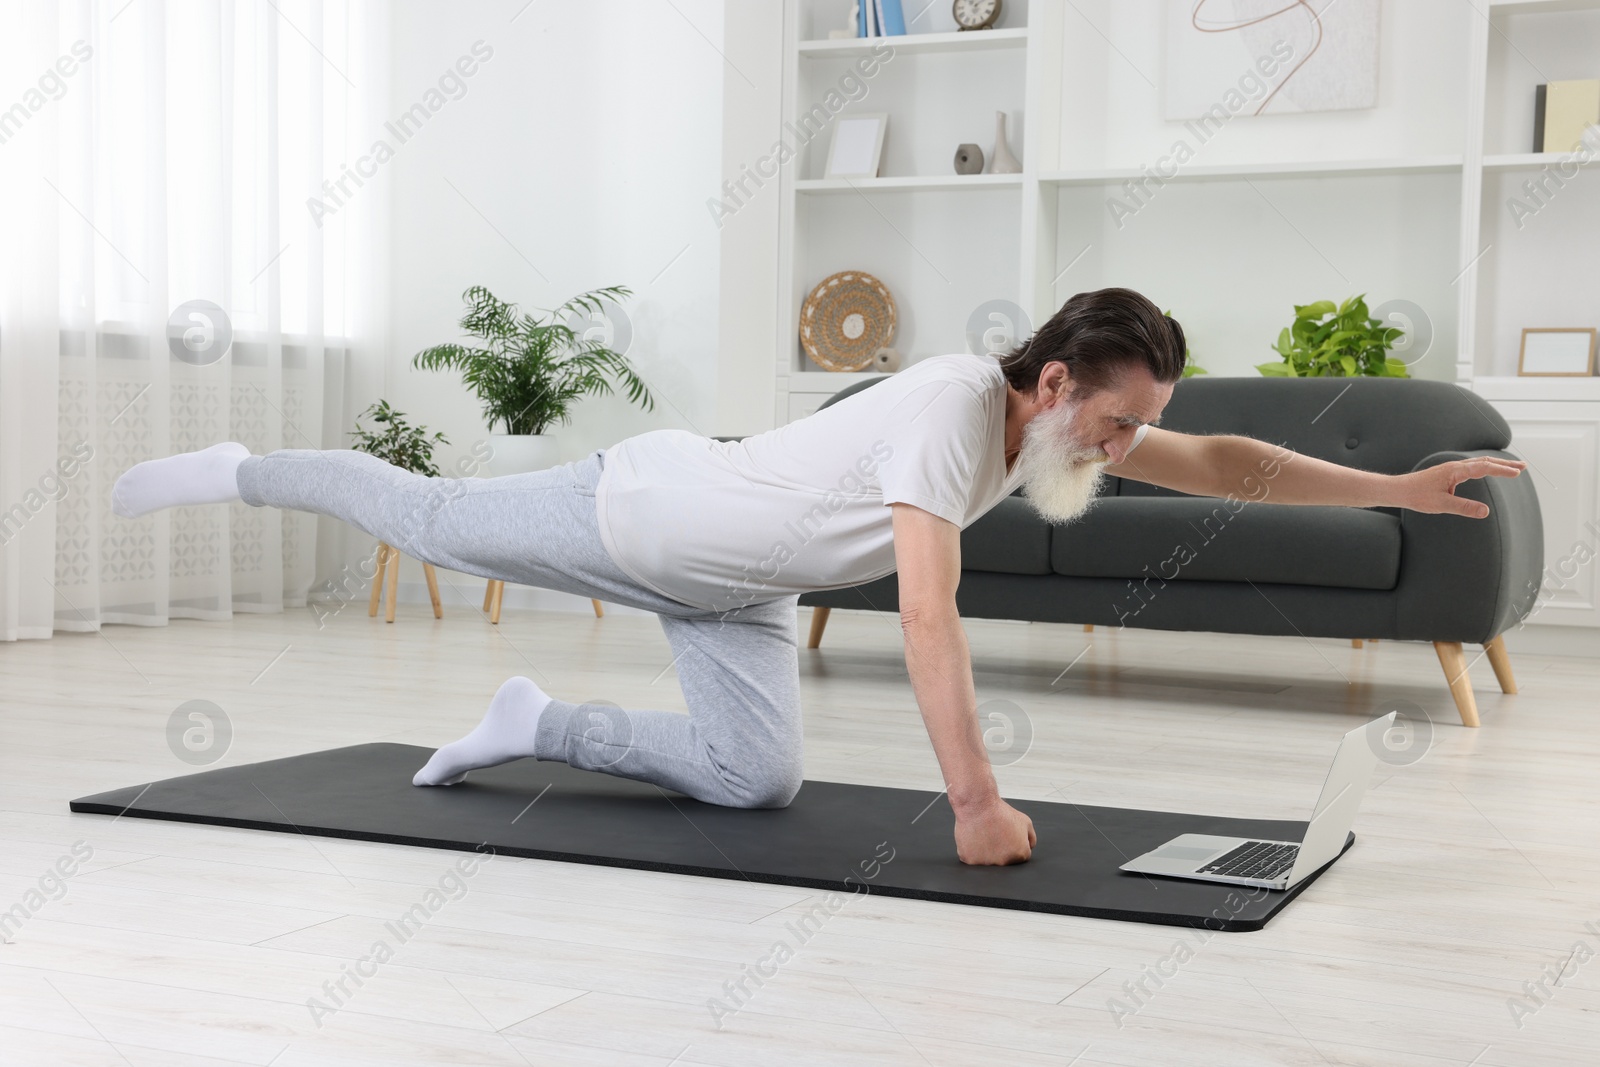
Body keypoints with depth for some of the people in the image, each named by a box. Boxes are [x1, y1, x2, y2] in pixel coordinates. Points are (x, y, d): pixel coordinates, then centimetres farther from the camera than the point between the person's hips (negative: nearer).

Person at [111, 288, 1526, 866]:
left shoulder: (1060, 418, -12)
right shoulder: (956, 405, -39)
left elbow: (1220, 462, -2)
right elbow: (928, 619, -45)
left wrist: (1397, 487, -8)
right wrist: (977, 808, -44)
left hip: (735, 581, 7)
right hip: (641, 507, -7)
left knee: (757, 780, -2)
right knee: (426, 523, 14)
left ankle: (538, 728, 15)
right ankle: (239, 472, 39)